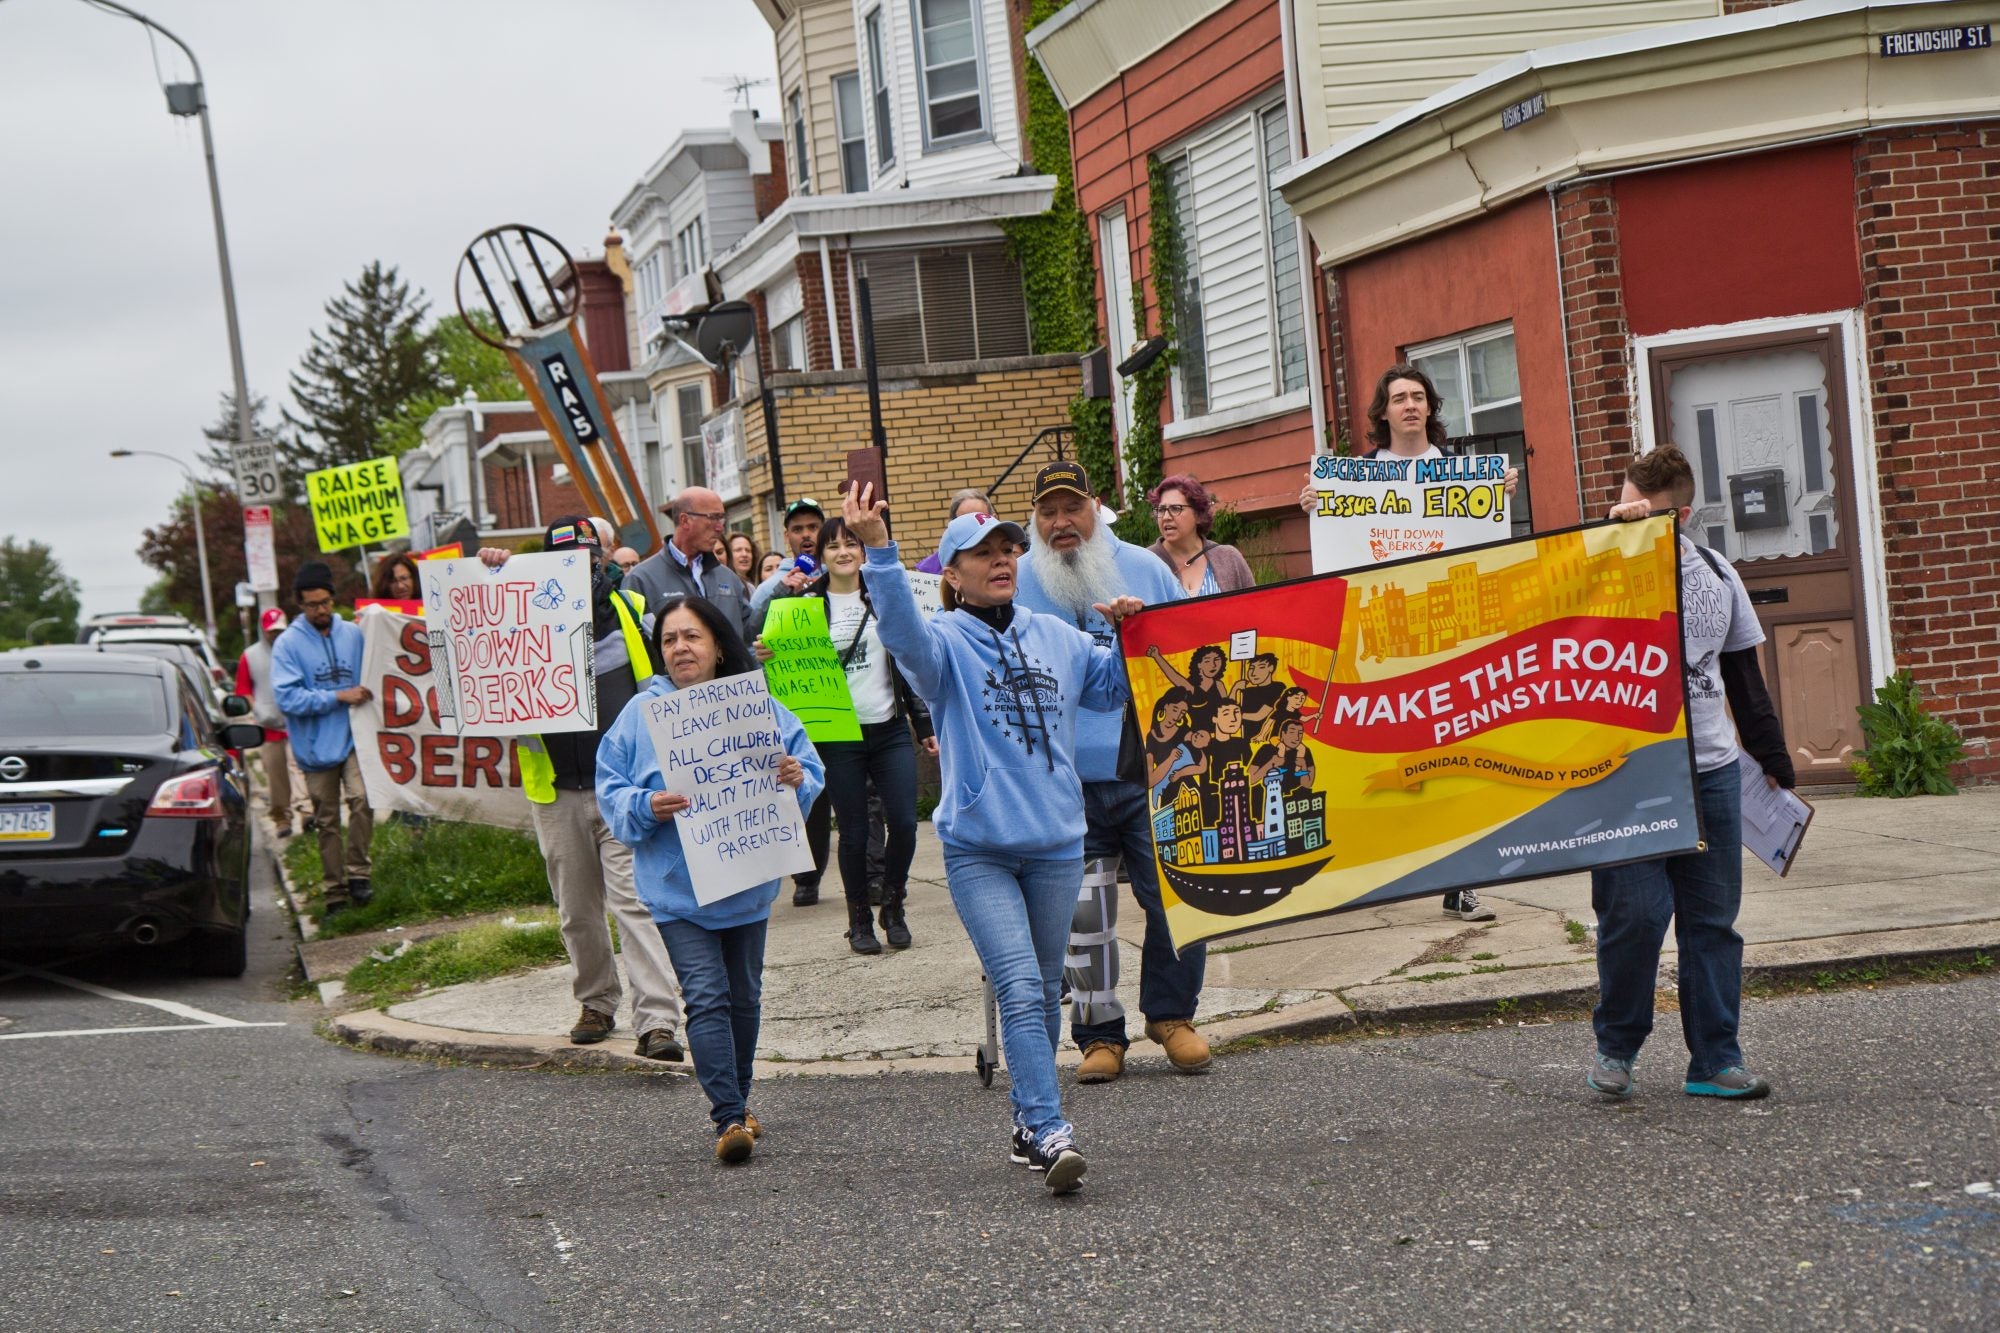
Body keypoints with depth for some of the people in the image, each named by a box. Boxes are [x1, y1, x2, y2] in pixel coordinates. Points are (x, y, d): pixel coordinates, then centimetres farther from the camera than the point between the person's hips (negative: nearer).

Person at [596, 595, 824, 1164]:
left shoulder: (759, 708, 0)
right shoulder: (639, 715, -2)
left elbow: (810, 770, 2)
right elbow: (610, 793, -1)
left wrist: (796, 779, -20)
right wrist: (647, 807, -21)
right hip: (678, 888, -2)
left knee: (744, 996, 15)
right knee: (706, 996, -13)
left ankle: (736, 1101, 34)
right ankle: (728, 1118, -12)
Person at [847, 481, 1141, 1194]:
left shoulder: (1056, 636, 12)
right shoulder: (945, 642, -3)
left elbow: (1114, 688, 23)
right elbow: (902, 630, -25)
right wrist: (878, 549, -39)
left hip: (1056, 841, 5)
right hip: (977, 847, -5)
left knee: (1044, 992, 13)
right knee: (1019, 989, -16)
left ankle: (1028, 1122, 28)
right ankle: (1051, 1135, -21)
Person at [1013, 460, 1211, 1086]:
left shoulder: (1144, 569, 7)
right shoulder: (1017, 585, 4)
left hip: (1153, 774, 1)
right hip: (1067, 781, 0)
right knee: (1084, 914, 2)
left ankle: (1171, 1013, 17)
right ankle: (1099, 1034, 13)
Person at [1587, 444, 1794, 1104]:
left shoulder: (1715, 574, 11)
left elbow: (1745, 678, 19)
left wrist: (1775, 763, 17)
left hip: (1712, 770, 4)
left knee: (1713, 918, 4)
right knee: (1635, 913, -9)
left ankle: (1715, 1061, 11)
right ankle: (1615, 1048, 10)